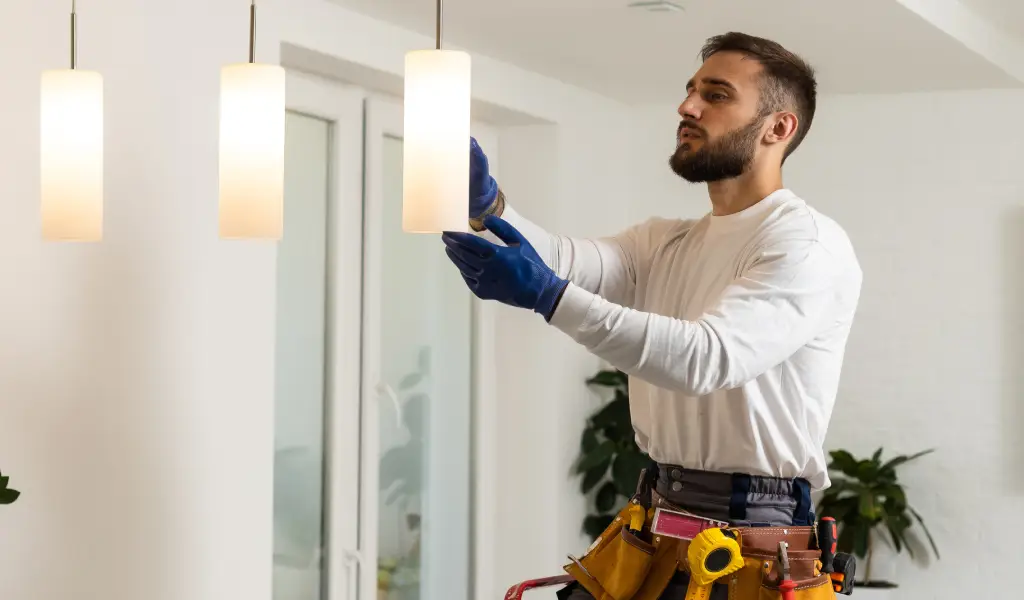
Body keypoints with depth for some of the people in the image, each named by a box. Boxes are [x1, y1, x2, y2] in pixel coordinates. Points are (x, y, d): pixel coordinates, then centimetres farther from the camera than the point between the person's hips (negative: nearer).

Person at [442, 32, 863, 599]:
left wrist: (548, 296, -31)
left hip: (751, 535, -7)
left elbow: (708, 358, -25)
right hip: (655, 527, 7)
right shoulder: (664, 242, 15)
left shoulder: (809, 244, -11)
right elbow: (568, 259, -3)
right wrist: (483, 203, -23)